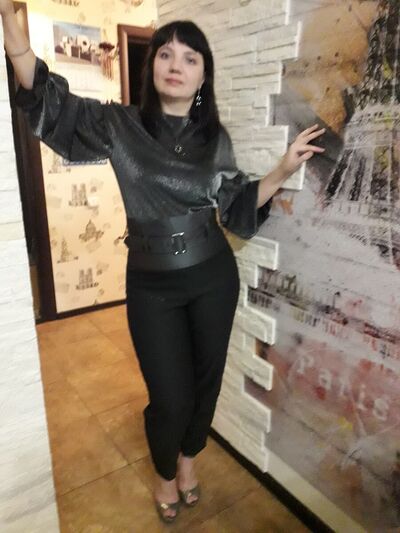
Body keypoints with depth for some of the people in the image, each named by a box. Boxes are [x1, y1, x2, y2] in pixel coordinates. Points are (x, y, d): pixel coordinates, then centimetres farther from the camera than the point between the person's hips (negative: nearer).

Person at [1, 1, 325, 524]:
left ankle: (188, 459, 48)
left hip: (214, 276, 3)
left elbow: (238, 210, 3)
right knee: (170, 397, 5)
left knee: (206, 380, 16)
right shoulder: (121, 125, -2)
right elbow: (48, 104, -8)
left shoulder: (216, 138, 2)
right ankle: (164, 472, 41)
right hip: (151, 285, -2)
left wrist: (283, 170, -9)